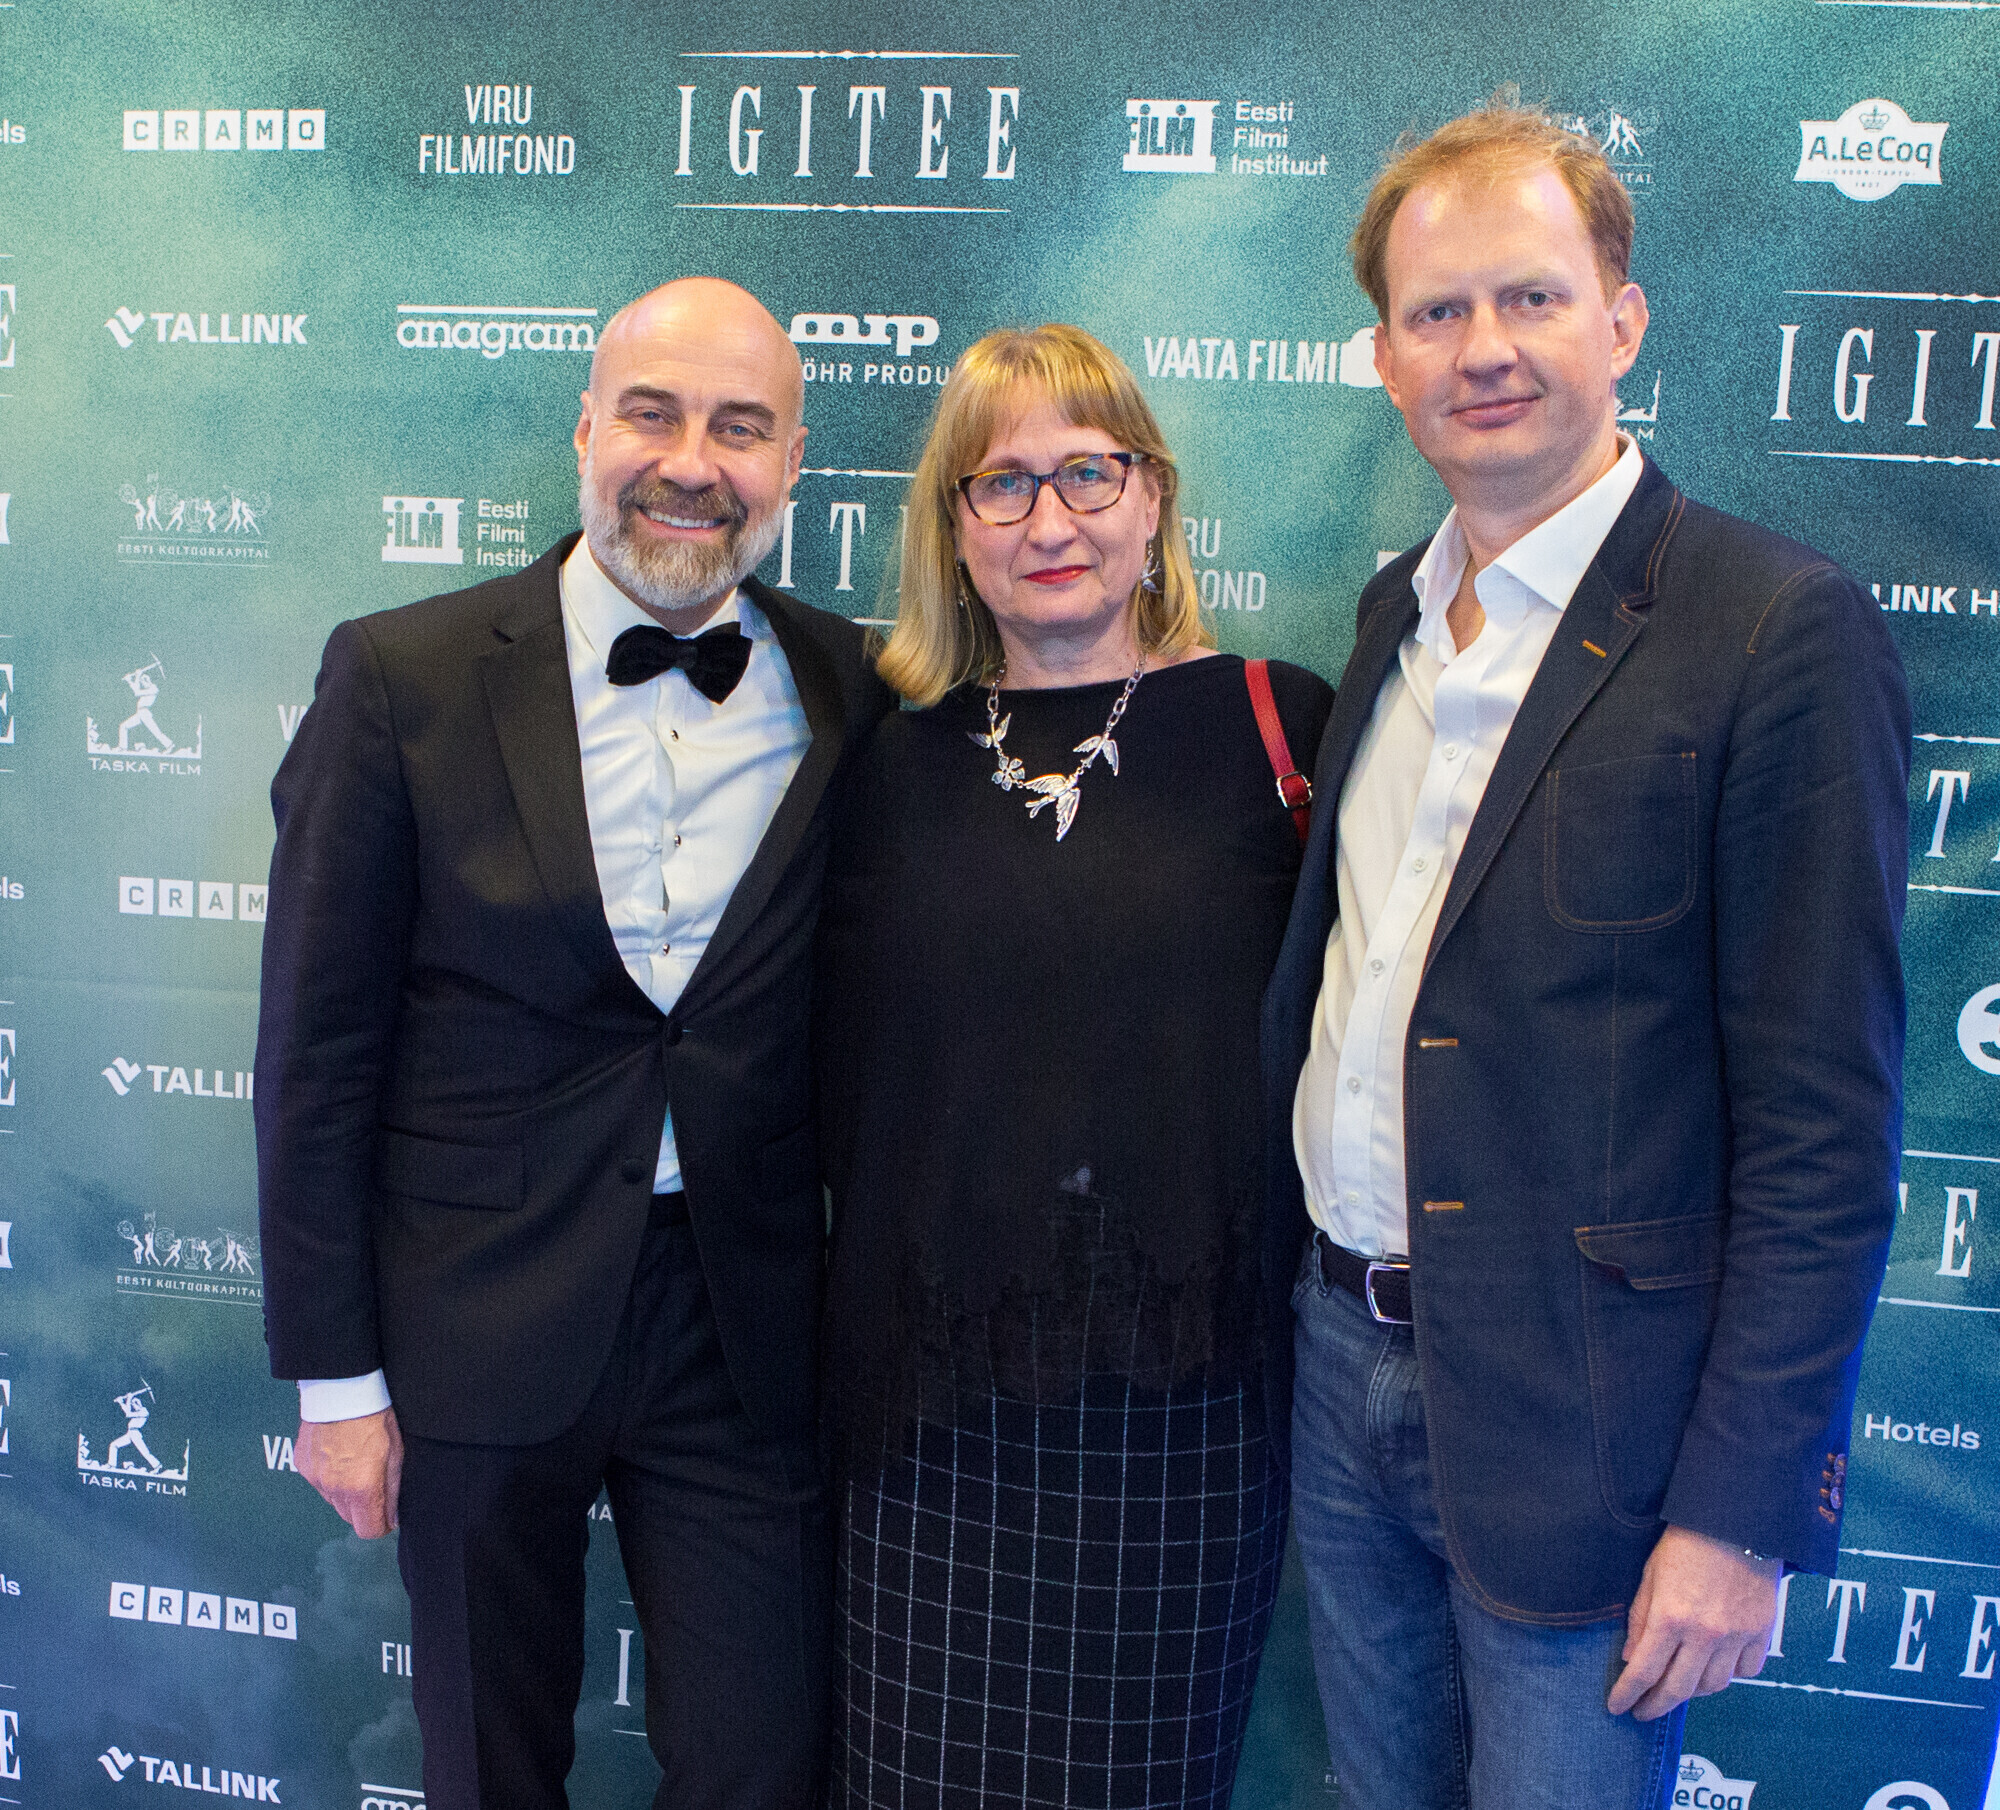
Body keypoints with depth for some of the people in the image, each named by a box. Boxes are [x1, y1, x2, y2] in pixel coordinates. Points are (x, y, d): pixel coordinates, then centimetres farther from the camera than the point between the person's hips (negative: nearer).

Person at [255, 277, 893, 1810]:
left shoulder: (853, 697, -1)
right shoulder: (401, 677, -7)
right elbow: (317, 1050, -5)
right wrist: (334, 1372, -4)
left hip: (749, 1327, 1)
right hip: (478, 1323, -1)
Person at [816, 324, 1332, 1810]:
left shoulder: (1274, 726, -5)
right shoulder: (894, 758, 3)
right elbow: (845, 1072, 6)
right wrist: (857, 1326, 3)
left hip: (1184, 1391, -1)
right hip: (937, 1398, 2)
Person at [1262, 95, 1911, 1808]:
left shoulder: (1778, 626, -13)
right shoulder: (1397, 610, 8)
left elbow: (1823, 1116, -15)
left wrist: (1739, 1510, -15)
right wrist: (1317, 1296, 10)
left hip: (1578, 1413, -6)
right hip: (1348, 1356, 6)